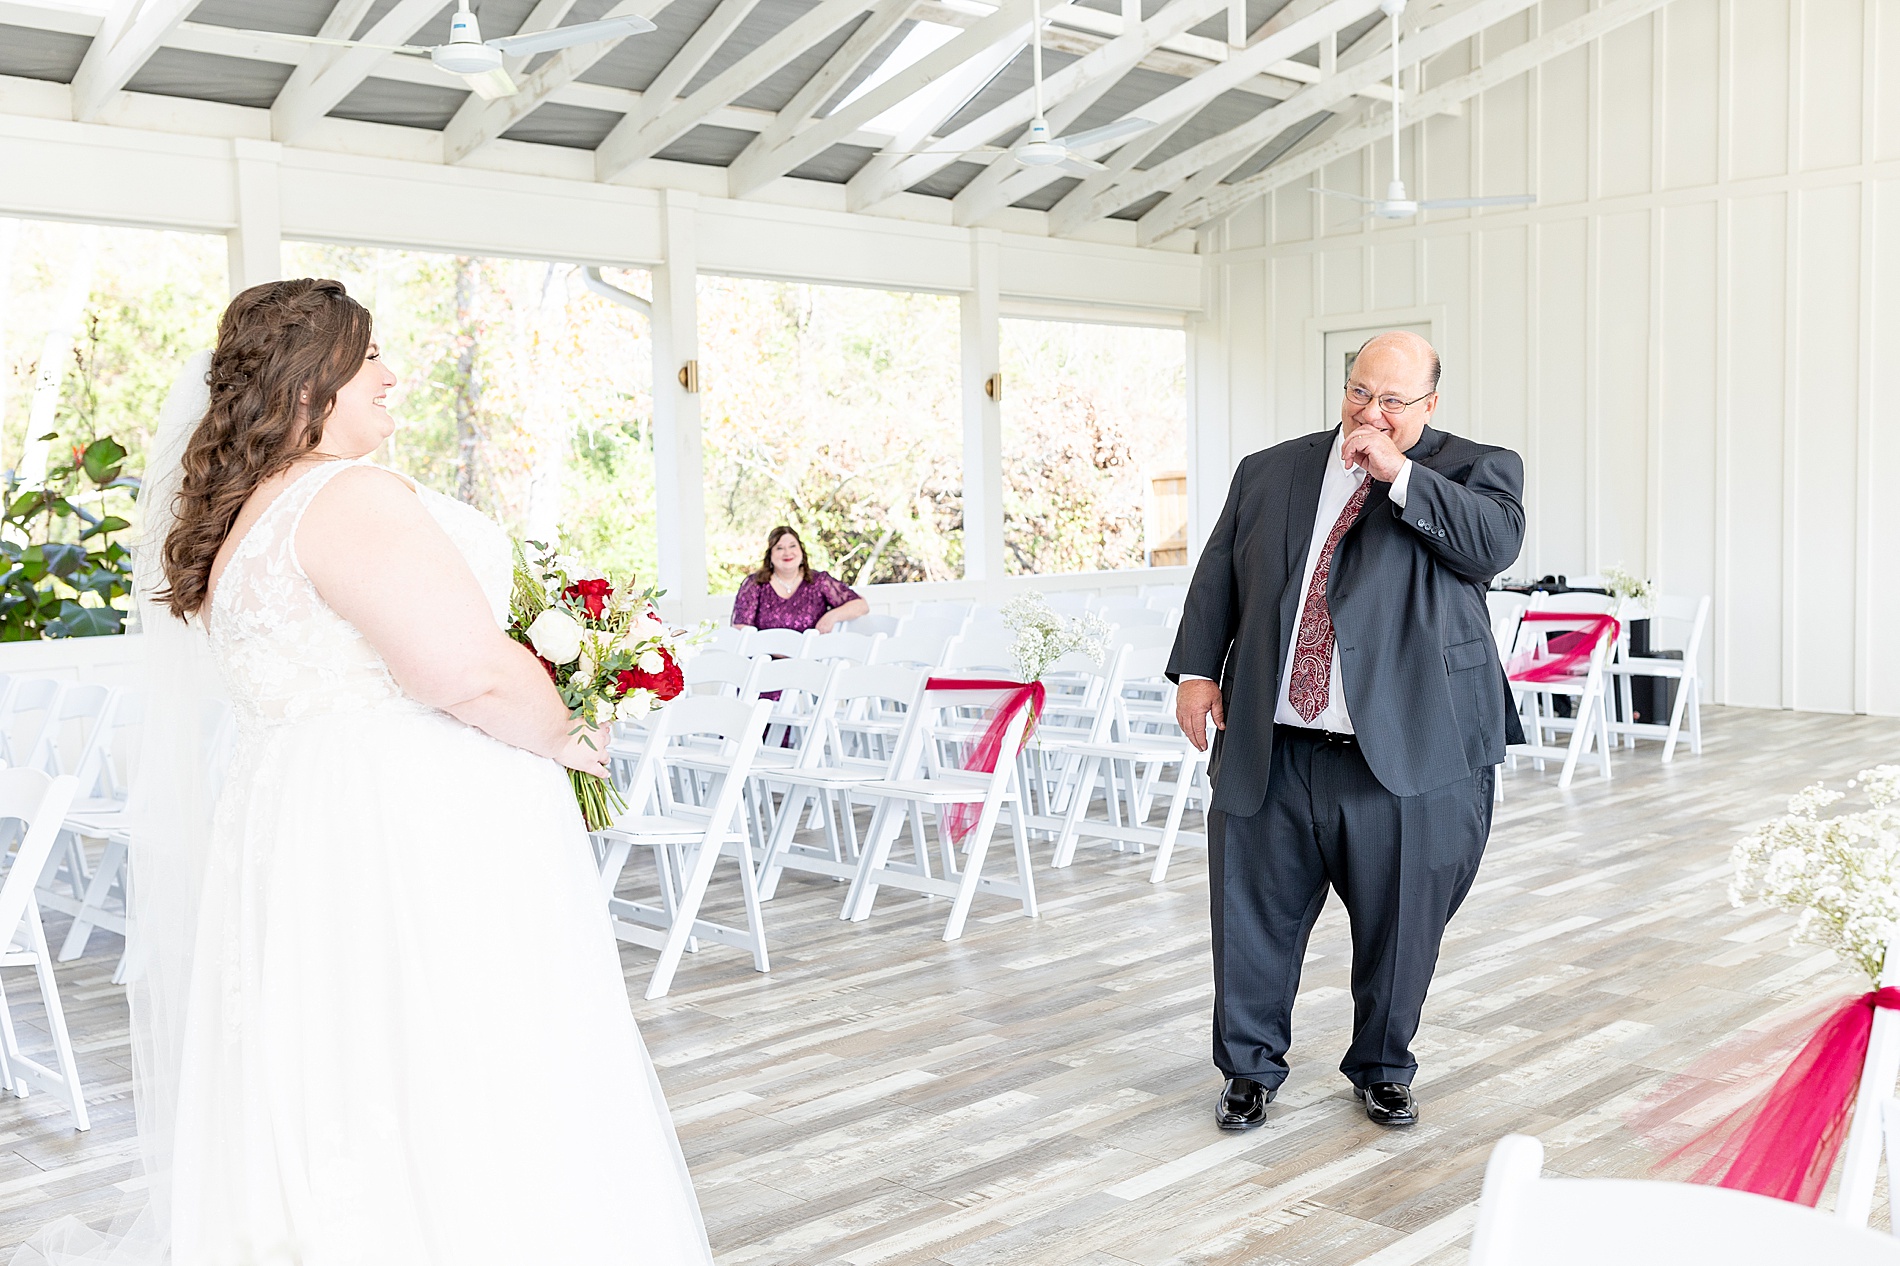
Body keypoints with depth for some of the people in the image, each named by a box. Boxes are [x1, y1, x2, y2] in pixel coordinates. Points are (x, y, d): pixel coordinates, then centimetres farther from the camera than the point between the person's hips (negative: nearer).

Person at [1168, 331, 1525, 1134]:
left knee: (1400, 924, 9)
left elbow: (1496, 544, -15)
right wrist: (1199, 668, 1)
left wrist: (1399, 472, -14)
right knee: (1255, 918, 7)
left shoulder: (1475, 470, 6)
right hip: (1272, 752, 2)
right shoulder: (1269, 472, 14)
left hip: (1405, 756, -2)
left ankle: (1382, 1068, 31)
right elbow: (1217, 577, 13)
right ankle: (1250, 1067, 26)